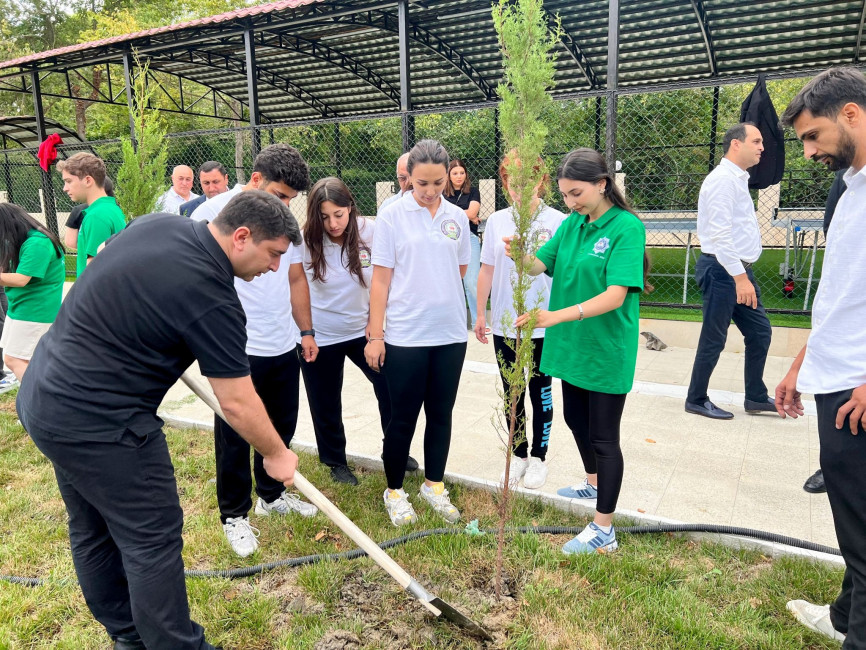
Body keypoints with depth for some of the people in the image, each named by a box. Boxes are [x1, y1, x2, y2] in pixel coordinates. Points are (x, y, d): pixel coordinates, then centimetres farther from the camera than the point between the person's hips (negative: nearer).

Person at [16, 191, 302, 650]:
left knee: (93, 530, 21)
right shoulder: (211, 297, -23)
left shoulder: (158, 223, 1)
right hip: (99, 422, -10)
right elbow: (237, 404, -17)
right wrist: (276, 455, -3)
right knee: (153, 538, 3)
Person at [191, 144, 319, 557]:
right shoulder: (214, 212, -11)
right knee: (234, 436, 7)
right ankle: (234, 515, 26)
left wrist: (307, 330, 17)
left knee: (281, 427, 17)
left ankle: (271, 495, 38)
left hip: (283, 347, 6)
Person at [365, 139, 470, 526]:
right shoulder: (391, 216, -5)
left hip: (450, 334, 4)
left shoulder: (457, 217, 6)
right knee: (403, 417, 6)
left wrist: (435, 288, 5)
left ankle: (434, 486, 32)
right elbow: (380, 279, -6)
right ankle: (394, 491, 26)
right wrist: (374, 334, -8)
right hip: (405, 336, -4)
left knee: (441, 414, 14)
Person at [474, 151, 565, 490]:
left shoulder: (557, 221, -7)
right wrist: (480, 313, 9)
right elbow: (487, 270, 7)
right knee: (512, 393, 13)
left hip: (544, 325, -3)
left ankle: (538, 456, 28)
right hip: (504, 324, 3)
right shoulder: (496, 221, 1)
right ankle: (518, 454, 30)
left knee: (541, 393, 11)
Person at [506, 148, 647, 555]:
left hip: (606, 349, -7)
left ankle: (604, 531, 18)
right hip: (572, 344, 7)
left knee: (603, 436, 3)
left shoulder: (627, 227, -18)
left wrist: (558, 315, -39)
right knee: (575, 419, 23)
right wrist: (520, 256, -26)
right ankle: (593, 483, 50)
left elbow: (616, 295, -27)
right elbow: (540, 264, -2)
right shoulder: (572, 224, 3)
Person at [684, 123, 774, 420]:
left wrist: (744, 274, 21)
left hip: (739, 270, 10)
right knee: (714, 339, 0)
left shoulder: (738, 179, 17)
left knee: (760, 331, 13)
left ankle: (756, 398, 25)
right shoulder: (723, 179, -15)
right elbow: (720, 234, -23)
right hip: (722, 271, -10)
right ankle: (696, 400, 14)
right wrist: (740, 277, -24)